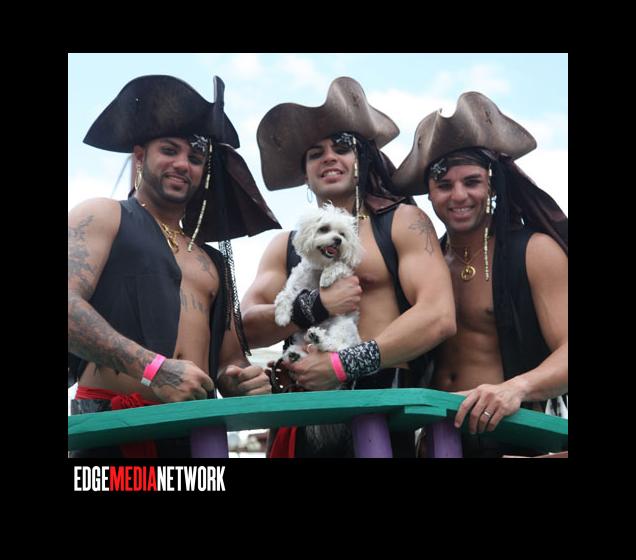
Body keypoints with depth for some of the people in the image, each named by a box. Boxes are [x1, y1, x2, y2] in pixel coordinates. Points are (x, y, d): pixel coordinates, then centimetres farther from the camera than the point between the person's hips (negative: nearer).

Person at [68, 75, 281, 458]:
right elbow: (70, 304, -12)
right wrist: (152, 369, -20)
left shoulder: (214, 261, 20)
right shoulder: (102, 216, 4)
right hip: (114, 425, -5)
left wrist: (243, 380, -2)